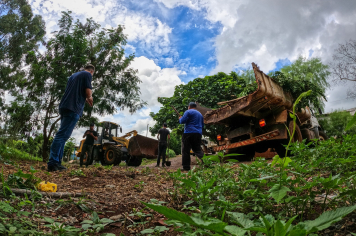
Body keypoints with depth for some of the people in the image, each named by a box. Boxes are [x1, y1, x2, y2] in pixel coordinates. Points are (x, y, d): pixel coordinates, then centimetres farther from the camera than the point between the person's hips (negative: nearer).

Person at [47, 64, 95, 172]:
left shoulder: (73, 75, 27)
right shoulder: (87, 75, 4)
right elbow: (88, 92, -7)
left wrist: (85, 99, 33)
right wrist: (89, 98, 13)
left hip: (64, 106, 8)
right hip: (74, 108, -8)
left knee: (63, 135, 10)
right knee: (63, 135, -13)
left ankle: (57, 162, 8)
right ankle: (52, 163, -16)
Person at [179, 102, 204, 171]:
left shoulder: (188, 112, -1)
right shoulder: (200, 114, 22)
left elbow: (182, 121, -11)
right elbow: (202, 125, 28)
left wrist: (180, 118, 10)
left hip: (189, 133, -6)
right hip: (198, 134, 7)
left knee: (185, 151, -2)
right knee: (197, 150, 13)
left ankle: (186, 167, -4)